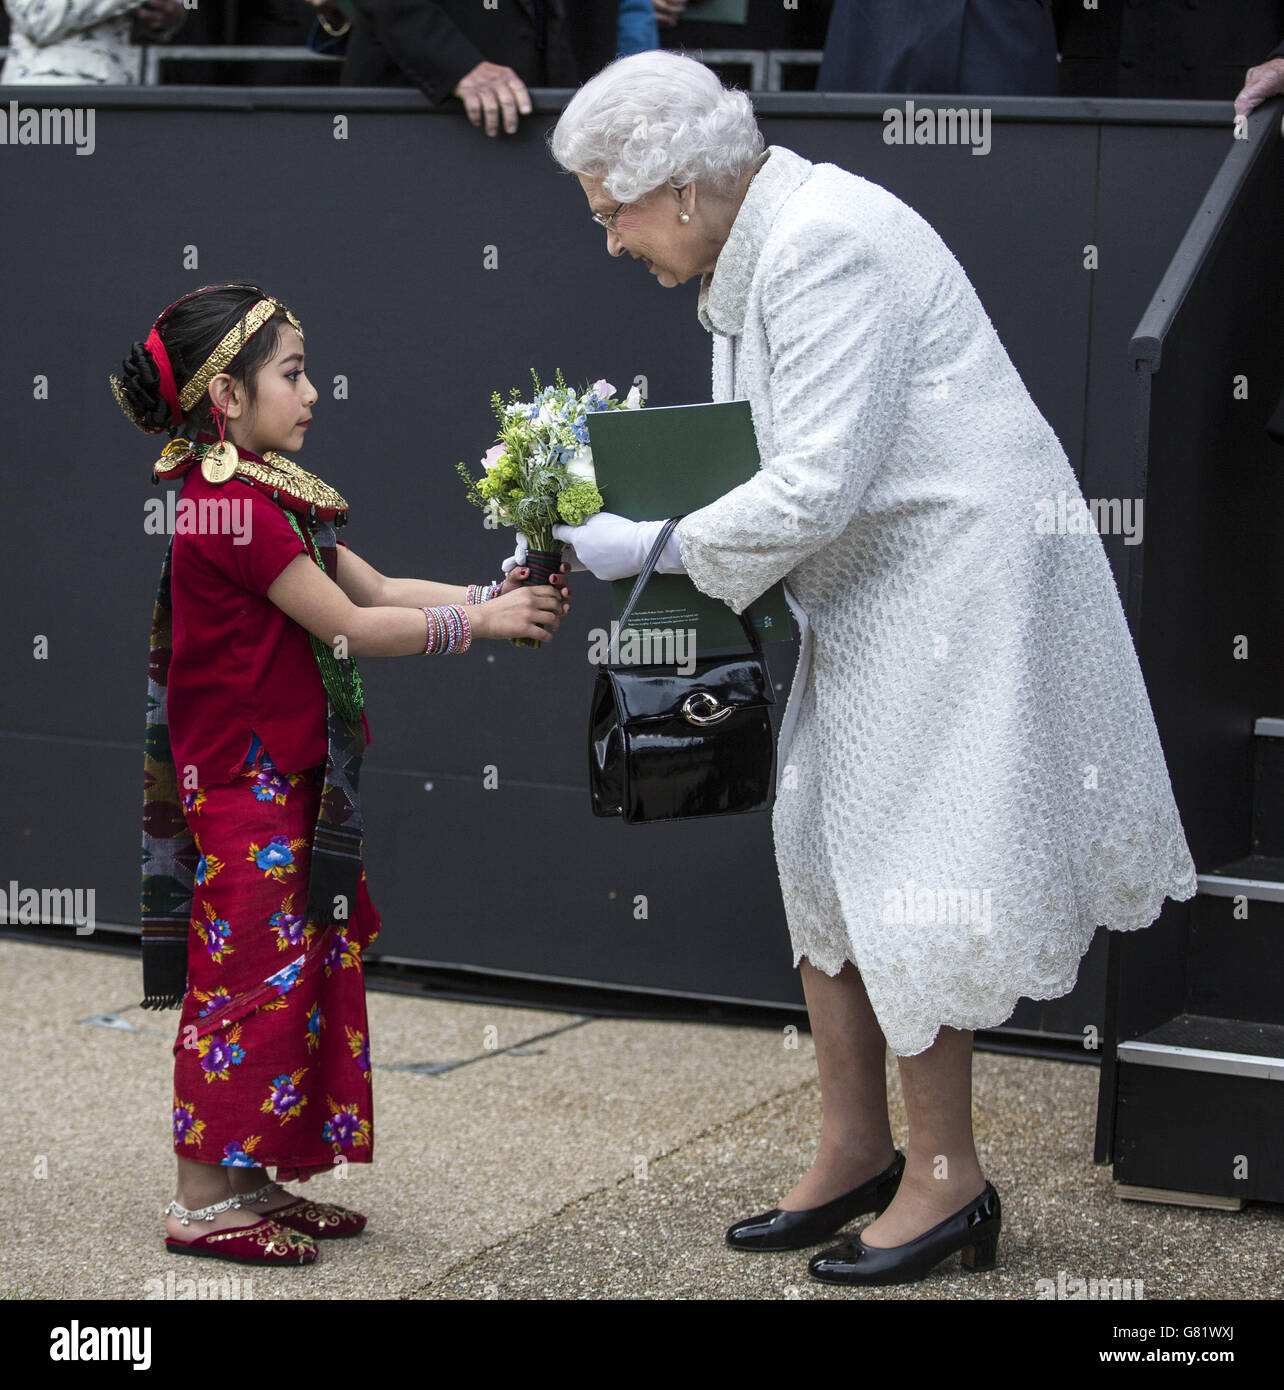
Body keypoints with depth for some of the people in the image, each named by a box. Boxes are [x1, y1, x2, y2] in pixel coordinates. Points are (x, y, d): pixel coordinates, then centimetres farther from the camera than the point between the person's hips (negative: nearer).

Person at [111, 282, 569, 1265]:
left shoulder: (272, 499, 14)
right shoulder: (233, 508, -19)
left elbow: (376, 588, 10)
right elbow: (348, 625, -19)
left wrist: (490, 594, -2)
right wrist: (482, 622, -14)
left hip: (289, 781, 10)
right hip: (244, 787, -10)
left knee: (301, 969, 12)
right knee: (249, 974, -5)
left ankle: (253, 1180, 20)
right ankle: (204, 1200, 3)